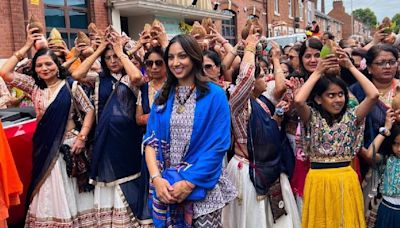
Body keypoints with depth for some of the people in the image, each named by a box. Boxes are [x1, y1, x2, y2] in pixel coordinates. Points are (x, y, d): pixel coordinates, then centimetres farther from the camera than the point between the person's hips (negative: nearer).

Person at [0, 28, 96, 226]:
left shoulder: (71, 86, -4)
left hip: (69, 145, -3)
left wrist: (82, 137, -13)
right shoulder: (34, 87, 5)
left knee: (72, 193, 6)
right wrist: (26, 47, -2)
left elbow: (89, 110, -3)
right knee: (49, 196, 11)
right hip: (45, 149, 3)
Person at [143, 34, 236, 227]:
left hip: (202, 188, -3)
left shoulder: (214, 95, -6)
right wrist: (156, 178, -12)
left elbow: (218, 145, -11)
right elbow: (150, 140, 2)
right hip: (165, 186, 4)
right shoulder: (163, 96, 7)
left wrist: (189, 183, -16)